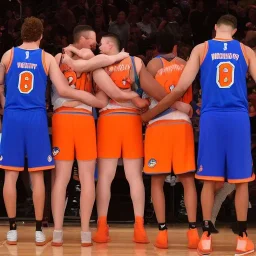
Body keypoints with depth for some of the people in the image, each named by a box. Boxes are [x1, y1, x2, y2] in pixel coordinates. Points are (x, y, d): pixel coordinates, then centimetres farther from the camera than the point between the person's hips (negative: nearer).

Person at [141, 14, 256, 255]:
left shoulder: (201, 49, 8)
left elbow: (180, 88, 2)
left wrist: (150, 113, 9)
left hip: (211, 117, 0)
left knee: (209, 179, 6)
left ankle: (206, 236, 4)